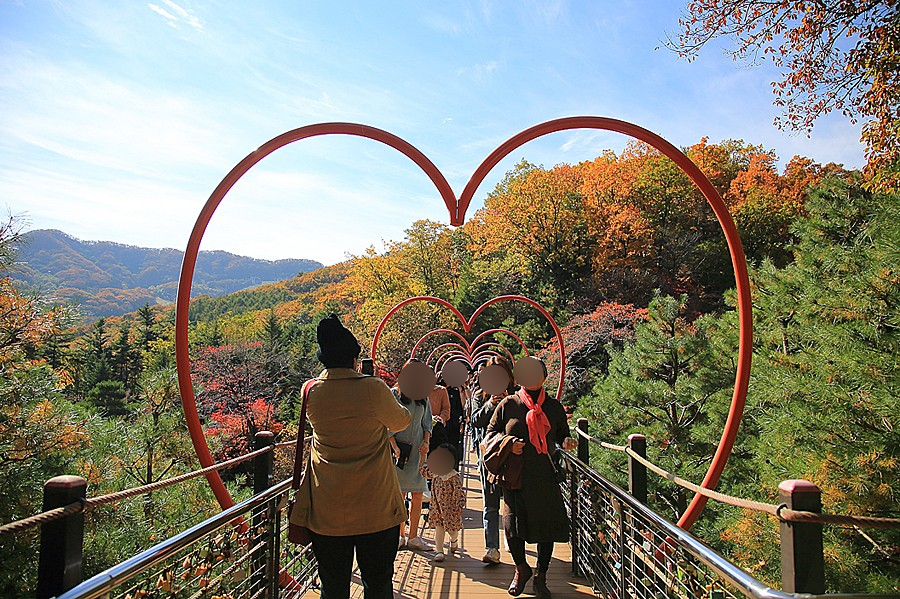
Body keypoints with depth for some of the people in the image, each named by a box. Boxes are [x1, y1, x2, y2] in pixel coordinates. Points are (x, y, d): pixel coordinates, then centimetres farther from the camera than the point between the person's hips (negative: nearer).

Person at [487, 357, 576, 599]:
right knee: (512, 523, -7)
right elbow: (491, 432, 9)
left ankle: (541, 577, 25)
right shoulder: (508, 404, 3)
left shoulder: (554, 406, 8)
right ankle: (521, 568, 24)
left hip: (544, 475, 2)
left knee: (547, 524, 2)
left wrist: (567, 441, -5)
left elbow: (562, 434, 18)